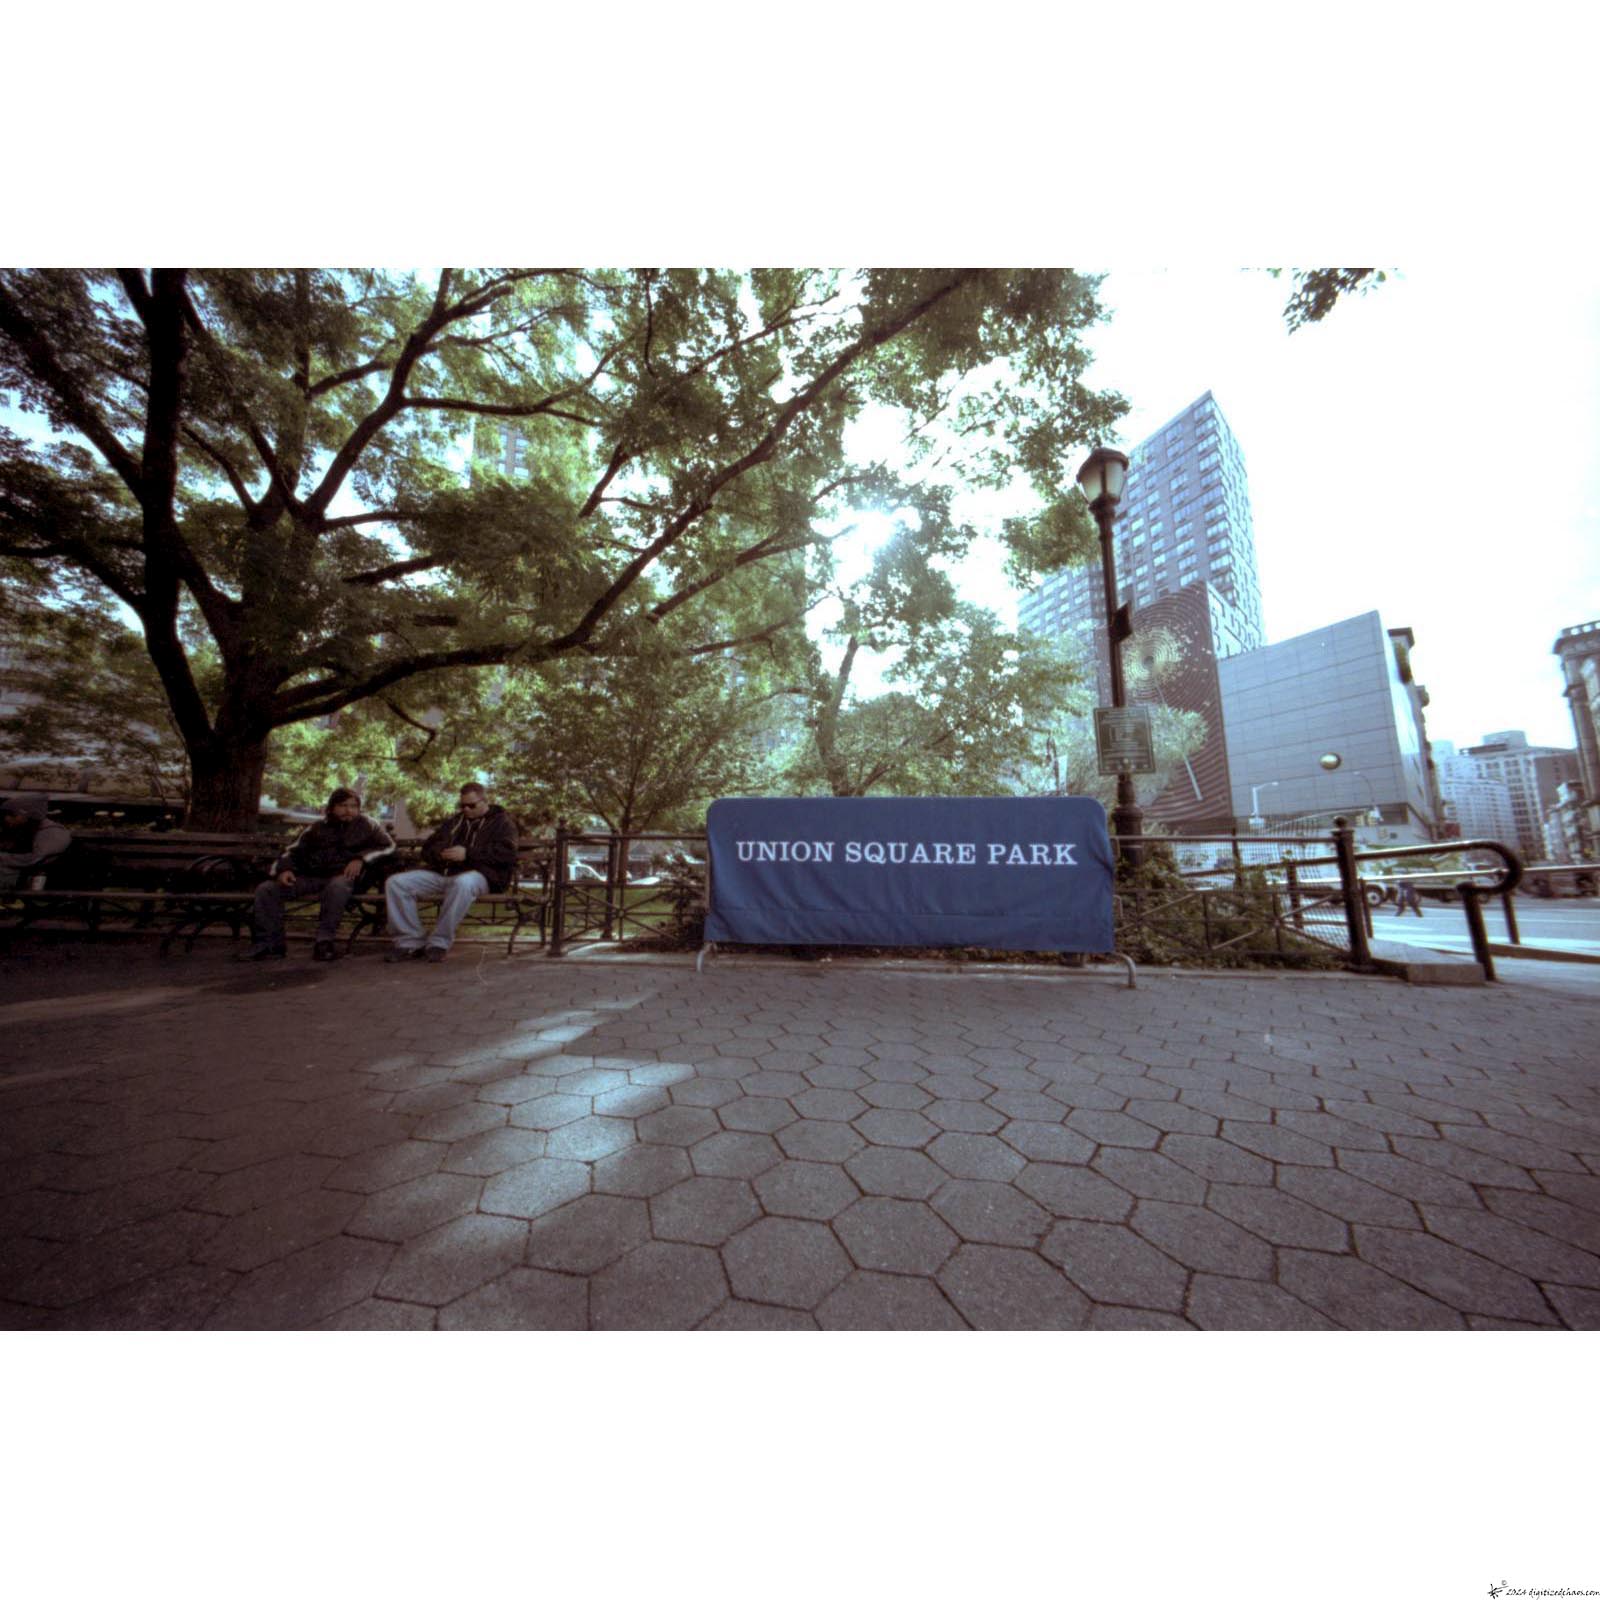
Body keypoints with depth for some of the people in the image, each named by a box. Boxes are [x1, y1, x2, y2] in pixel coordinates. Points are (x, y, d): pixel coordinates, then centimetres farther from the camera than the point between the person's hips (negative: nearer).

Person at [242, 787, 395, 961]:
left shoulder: (366, 825, 14)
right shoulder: (316, 828, 23)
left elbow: (388, 846, 4)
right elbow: (293, 852, 21)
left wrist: (361, 858, -11)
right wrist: (283, 869, -1)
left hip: (343, 877, -4)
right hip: (310, 877, 4)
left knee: (337, 887, -38)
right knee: (266, 889, -17)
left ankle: (324, 943, -30)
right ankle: (269, 945, -13)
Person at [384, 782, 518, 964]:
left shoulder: (501, 821, 10)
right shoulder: (455, 821, 29)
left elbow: (506, 853, -7)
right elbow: (428, 848, 28)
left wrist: (468, 853, -15)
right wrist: (439, 852, 2)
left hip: (479, 875, -7)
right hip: (442, 873, 7)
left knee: (462, 883, -41)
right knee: (396, 883, -12)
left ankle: (440, 943, -26)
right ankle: (409, 942, -8)